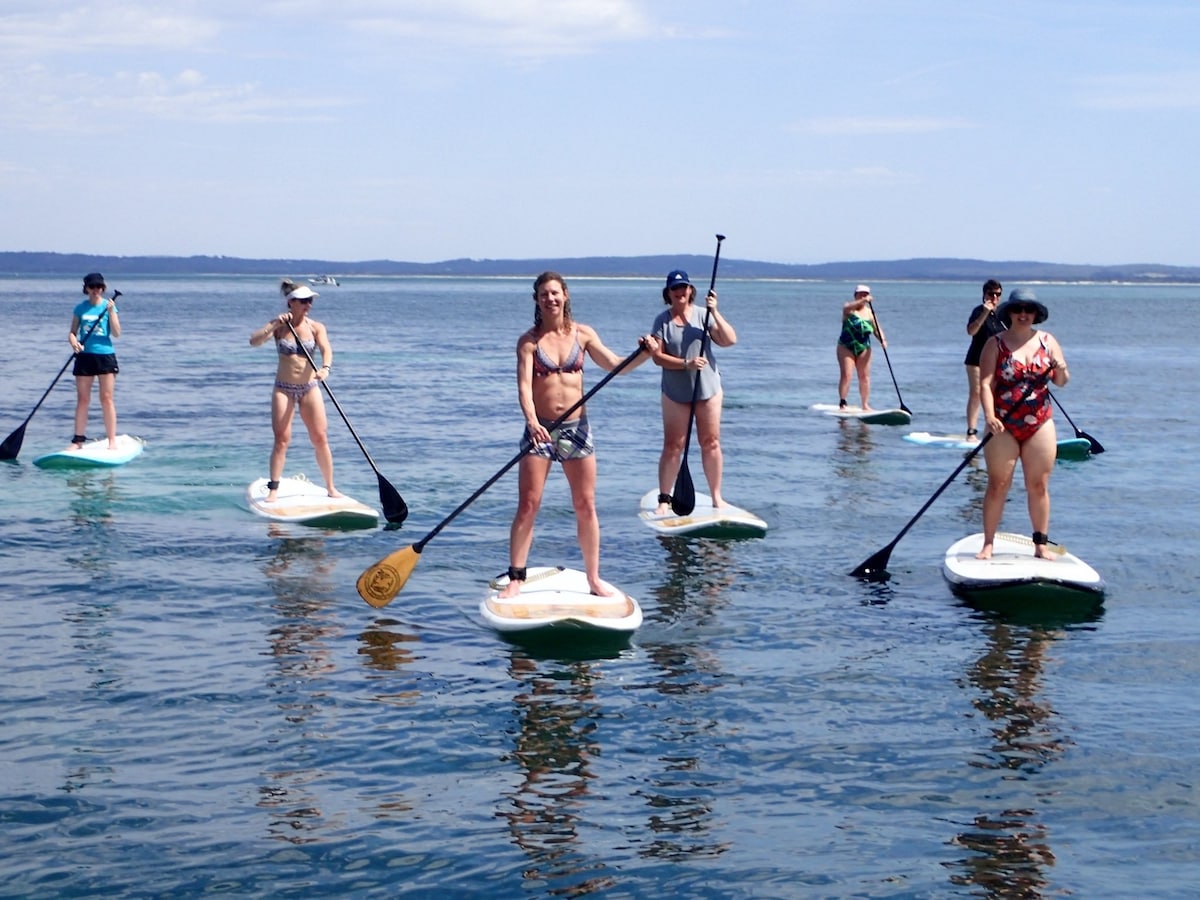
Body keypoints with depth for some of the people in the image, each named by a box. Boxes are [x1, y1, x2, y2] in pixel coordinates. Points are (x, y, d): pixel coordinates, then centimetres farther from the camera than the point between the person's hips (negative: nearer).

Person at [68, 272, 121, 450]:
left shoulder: (109, 306, 2)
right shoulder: (80, 308, 8)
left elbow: (117, 333, -5)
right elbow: (72, 332, 8)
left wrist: (111, 312, -15)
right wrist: (73, 341, -13)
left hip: (105, 355, -2)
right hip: (85, 356, 2)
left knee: (107, 399, -3)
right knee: (82, 400, 4)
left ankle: (112, 440, 0)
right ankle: (78, 440, 8)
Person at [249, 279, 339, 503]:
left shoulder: (316, 327, -1)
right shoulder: (279, 325, -2)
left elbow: (326, 349, -18)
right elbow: (254, 341, -14)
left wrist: (325, 368, -38)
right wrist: (275, 325, -23)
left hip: (309, 388, 1)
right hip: (283, 389, -1)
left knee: (320, 439, 0)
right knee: (281, 439, -5)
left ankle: (330, 487, 10)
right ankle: (273, 489, -2)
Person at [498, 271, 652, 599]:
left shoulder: (583, 334, 4)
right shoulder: (529, 341, -4)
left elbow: (615, 366, 1)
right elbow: (524, 385, -14)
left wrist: (644, 355, -18)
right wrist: (532, 421, -30)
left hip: (576, 427, 2)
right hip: (540, 428, -2)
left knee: (586, 505, 5)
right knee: (528, 505, -3)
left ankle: (594, 578, 14)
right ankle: (515, 578, 4)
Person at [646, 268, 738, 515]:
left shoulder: (703, 315, -2)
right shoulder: (662, 320, -3)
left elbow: (730, 340, -11)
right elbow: (658, 356, -10)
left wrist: (715, 313, -21)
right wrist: (686, 364, -22)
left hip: (708, 389, 1)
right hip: (675, 393, -1)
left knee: (711, 443, 5)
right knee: (673, 446, 0)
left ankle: (716, 497, 14)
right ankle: (664, 498, 7)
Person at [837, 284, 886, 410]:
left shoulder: (869, 312, 8)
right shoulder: (850, 308, -3)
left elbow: (877, 329, 1)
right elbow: (847, 308, -29)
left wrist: (882, 339, -19)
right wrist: (862, 301, -43)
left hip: (863, 348, 4)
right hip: (846, 347, -4)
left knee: (865, 376, 4)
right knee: (846, 375, -10)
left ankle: (865, 404, 8)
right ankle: (842, 403, -6)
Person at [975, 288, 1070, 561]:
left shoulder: (1048, 341, 7)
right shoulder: (995, 344, -2)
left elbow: (1061, 382, 9)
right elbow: (985, 383, -10)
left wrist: (1061, 370, -15)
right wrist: (989, 416, -25)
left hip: (1040, 426, 2)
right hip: (1003, 428, -2)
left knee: (1039, 486, 5)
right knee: (998, 485, -1)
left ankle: (1040, 545, 12)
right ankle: (988, 544, 5)